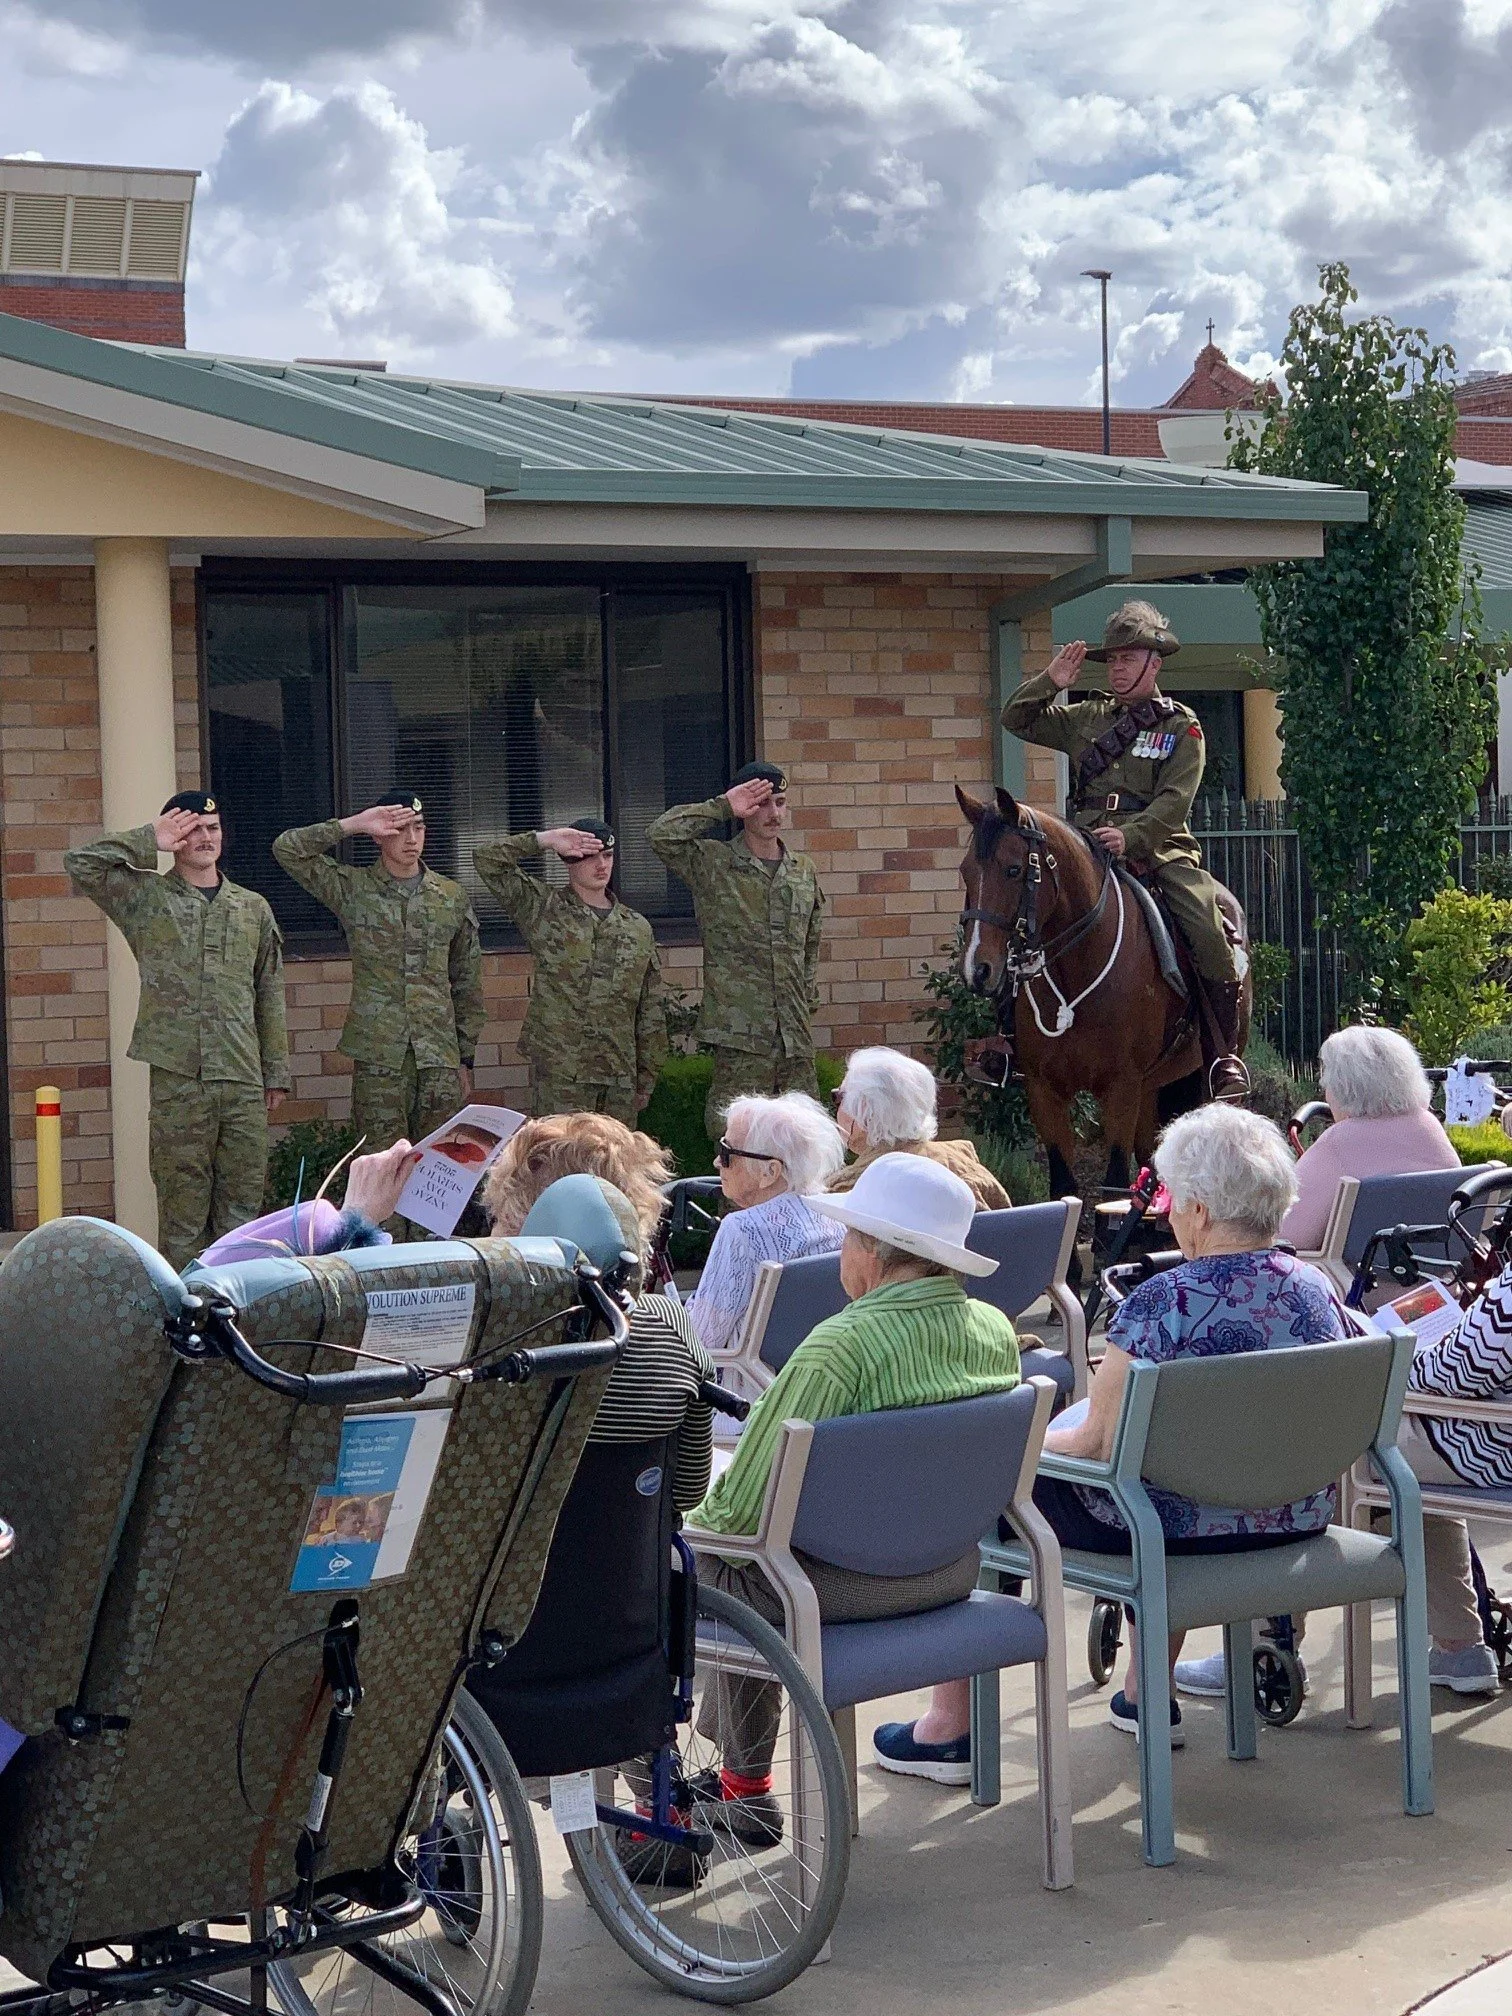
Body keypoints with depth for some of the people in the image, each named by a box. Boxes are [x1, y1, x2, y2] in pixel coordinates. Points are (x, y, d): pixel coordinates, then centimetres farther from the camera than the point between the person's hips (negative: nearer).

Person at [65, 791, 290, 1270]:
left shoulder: (253, 908, 14)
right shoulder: (146, 897, 6)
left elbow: (269, 996, 15)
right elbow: (79, 864, -7)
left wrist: (276, 1074, 11)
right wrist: (149, 841, -3)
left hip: (244, 1080, 3)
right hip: (177, 1076, -3)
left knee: (242, 1201, 6)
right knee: (183, 1210, 0)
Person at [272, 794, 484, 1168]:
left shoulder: (453, 898, 11)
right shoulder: (353, 889, 4)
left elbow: (467, 985, 14)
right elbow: (286, 849, -6)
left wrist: (466, 1059, 11)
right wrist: (353, 825, -10)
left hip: (440, 1058, 2)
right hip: (378, 1057, -2)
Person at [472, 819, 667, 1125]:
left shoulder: (638, 928, 12)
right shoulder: (542, 909, 4)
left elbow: (652, 1009, 15)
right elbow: (486, 859, -4)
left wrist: (647, 1076, 13)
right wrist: (544, 840, -12)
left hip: (620, 1077, 4)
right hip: (558, 1075, -4)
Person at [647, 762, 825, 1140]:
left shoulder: (804, 872, 16)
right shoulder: (713, 864, 0)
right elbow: (660, 833, -15)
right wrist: (722, 808, -9)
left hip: (796, 1035, 5)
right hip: (739, 1031, -5)